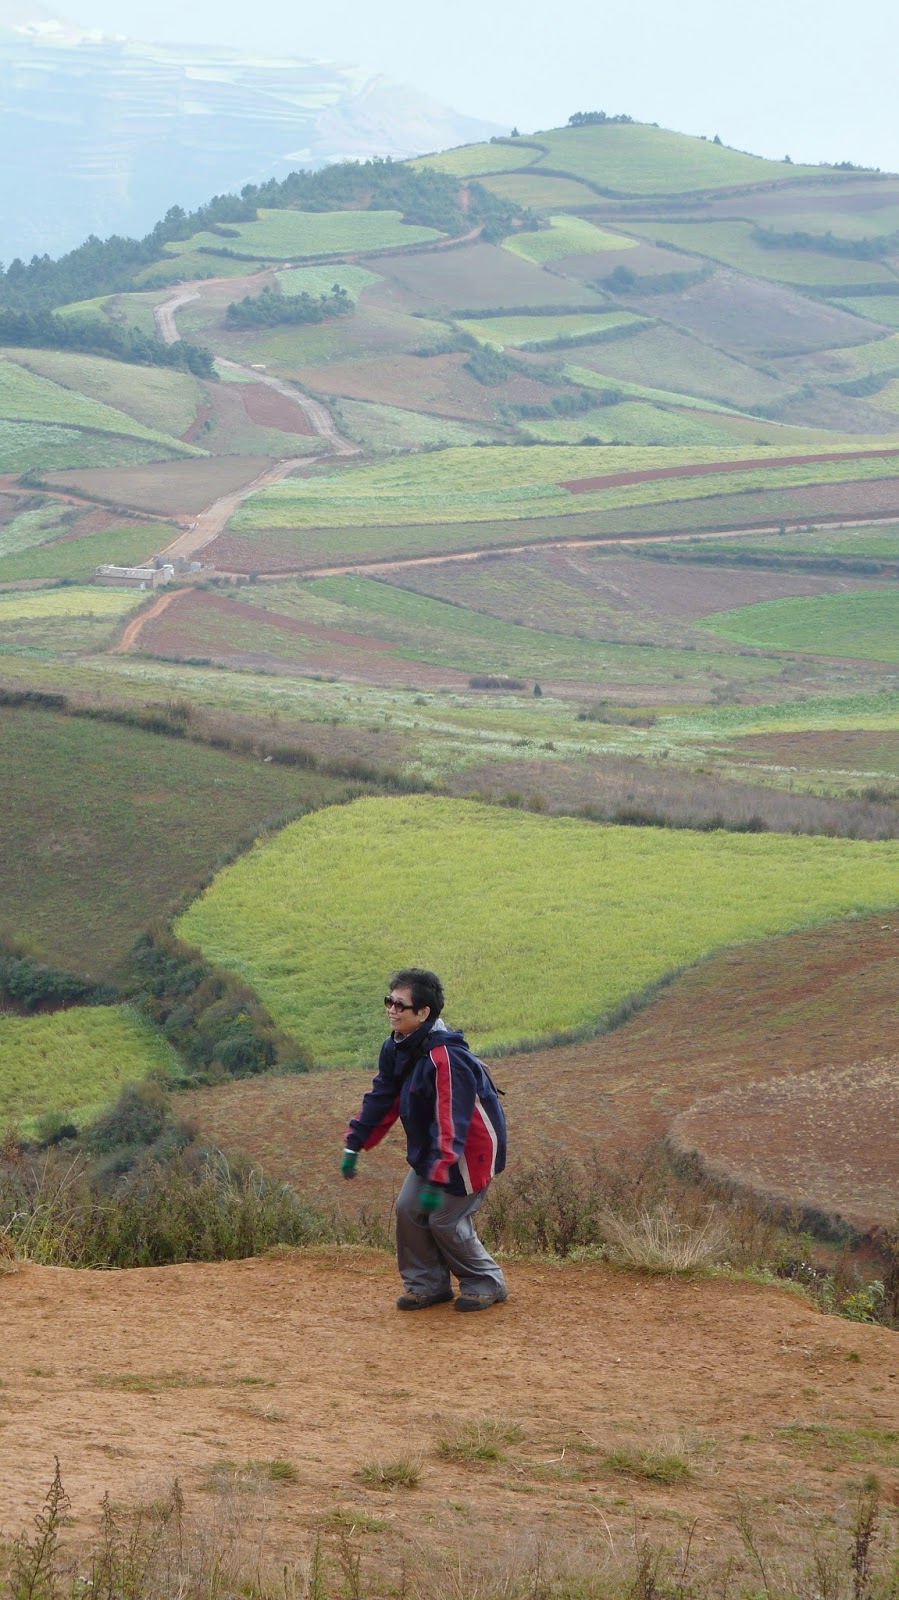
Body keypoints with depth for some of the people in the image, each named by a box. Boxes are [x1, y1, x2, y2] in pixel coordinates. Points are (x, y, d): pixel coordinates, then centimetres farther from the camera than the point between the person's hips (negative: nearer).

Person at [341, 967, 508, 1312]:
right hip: (429, 1151, 9)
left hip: (470, 1152, -9)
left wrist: (437, 1180, -35)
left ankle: (486, 1284, 18)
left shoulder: (445, 1059, -32)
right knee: (408, 1209, 4)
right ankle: (428, 1284, 19)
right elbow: (381, 1099, 8)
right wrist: (354, 1145, 5)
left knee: (445, 1221, -3)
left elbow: (450, 1125, -33)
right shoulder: (396, 1048, -3)